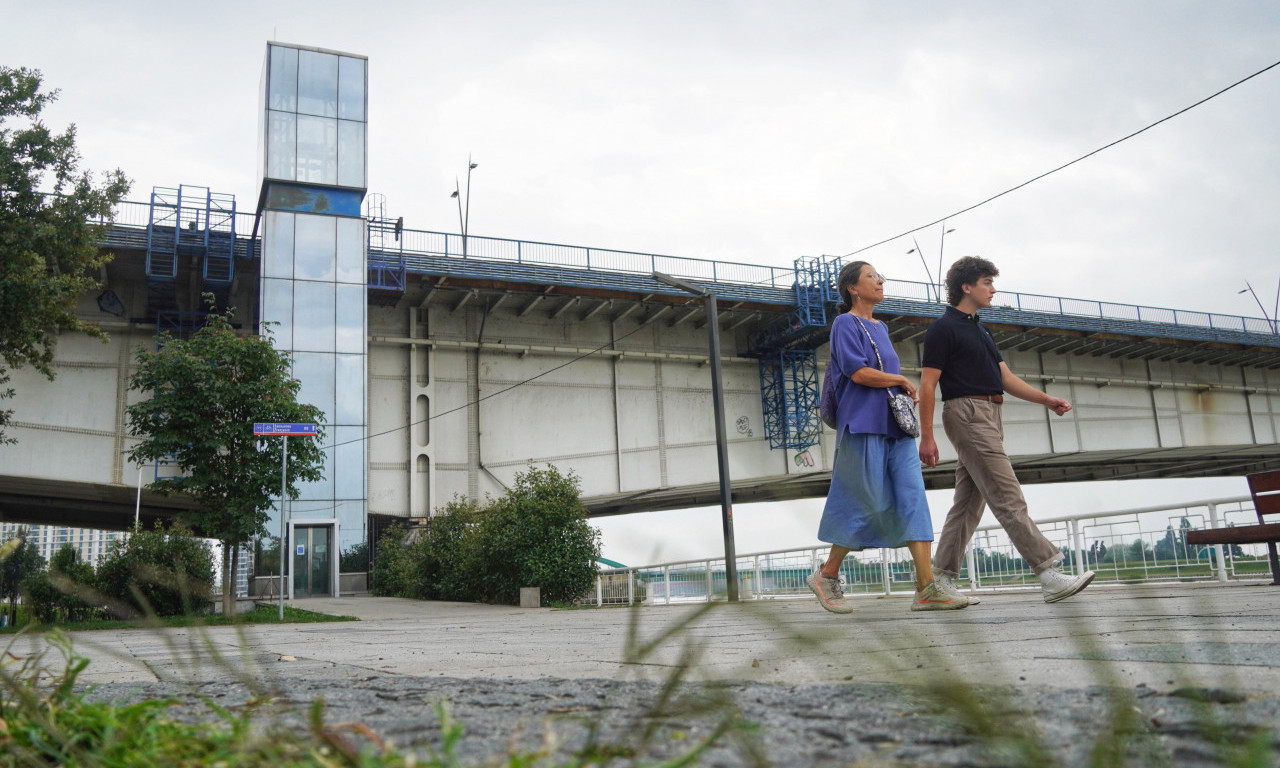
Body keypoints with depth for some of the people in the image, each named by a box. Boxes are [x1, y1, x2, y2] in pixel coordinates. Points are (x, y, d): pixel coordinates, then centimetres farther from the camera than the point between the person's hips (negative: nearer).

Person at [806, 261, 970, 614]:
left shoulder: (880, 328, 22)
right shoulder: (846, 324, -3)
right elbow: (858, 372, -15)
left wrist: (905, 393, 8)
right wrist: (903, 381, -3)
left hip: (895, 426, 8)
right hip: (863, 425, -8)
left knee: (912, 498, -3)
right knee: (864, 504, -7)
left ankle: (926, 588, -7)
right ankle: (826, 575, 10)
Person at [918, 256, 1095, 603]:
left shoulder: (979, 328, 21)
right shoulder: (944, 328, -6)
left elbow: (1006, 378, 20)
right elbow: (927, 384, -10)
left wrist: (1046, 399, 7)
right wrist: (926, 436, -15)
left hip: (989, 416, 9)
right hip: (966, 412, -9)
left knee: (968, 502, 8)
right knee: (1008, 499, -11)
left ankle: (941, 579, 11)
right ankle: (1049, 574, -12)